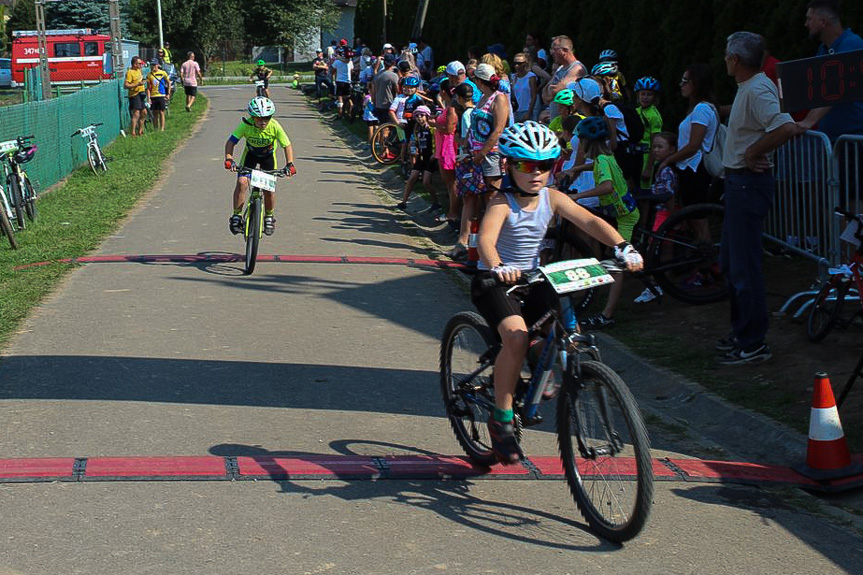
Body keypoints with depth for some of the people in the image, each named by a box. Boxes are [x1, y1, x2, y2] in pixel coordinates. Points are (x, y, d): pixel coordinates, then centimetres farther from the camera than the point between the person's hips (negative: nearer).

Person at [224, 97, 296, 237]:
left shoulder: (275, 127, -30)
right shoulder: (246, 124, -31)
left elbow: (287, 146, -20)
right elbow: (231, 142, -28)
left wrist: (289, 164, -32)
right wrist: (229, 159, -43)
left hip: (268, 156, 0)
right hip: (250, 154, 0)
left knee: (269, 189, -8)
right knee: (242, 182, -21)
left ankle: (269, 217, 20)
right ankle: (237, 216, -6)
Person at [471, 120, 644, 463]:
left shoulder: (551, 199, -3)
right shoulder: (503, 203, -17)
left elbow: (590, 222, -14)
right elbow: (486, 238, -34)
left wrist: (622, 247, -31)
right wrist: (498, 267, -56)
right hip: (496, 281, -5)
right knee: (516, 336, -29)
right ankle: (501, 418, -16)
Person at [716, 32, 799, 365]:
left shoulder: (758, 90, -20)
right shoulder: (749, 87, 13)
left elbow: (787, 128, -33)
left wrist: (753, 153, -23)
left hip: (749, 184, -11)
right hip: (739, 181, 11)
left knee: (744, 266, -7)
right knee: (730, 263, 18)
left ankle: (753, 345, 0)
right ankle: (741, 333, 28)